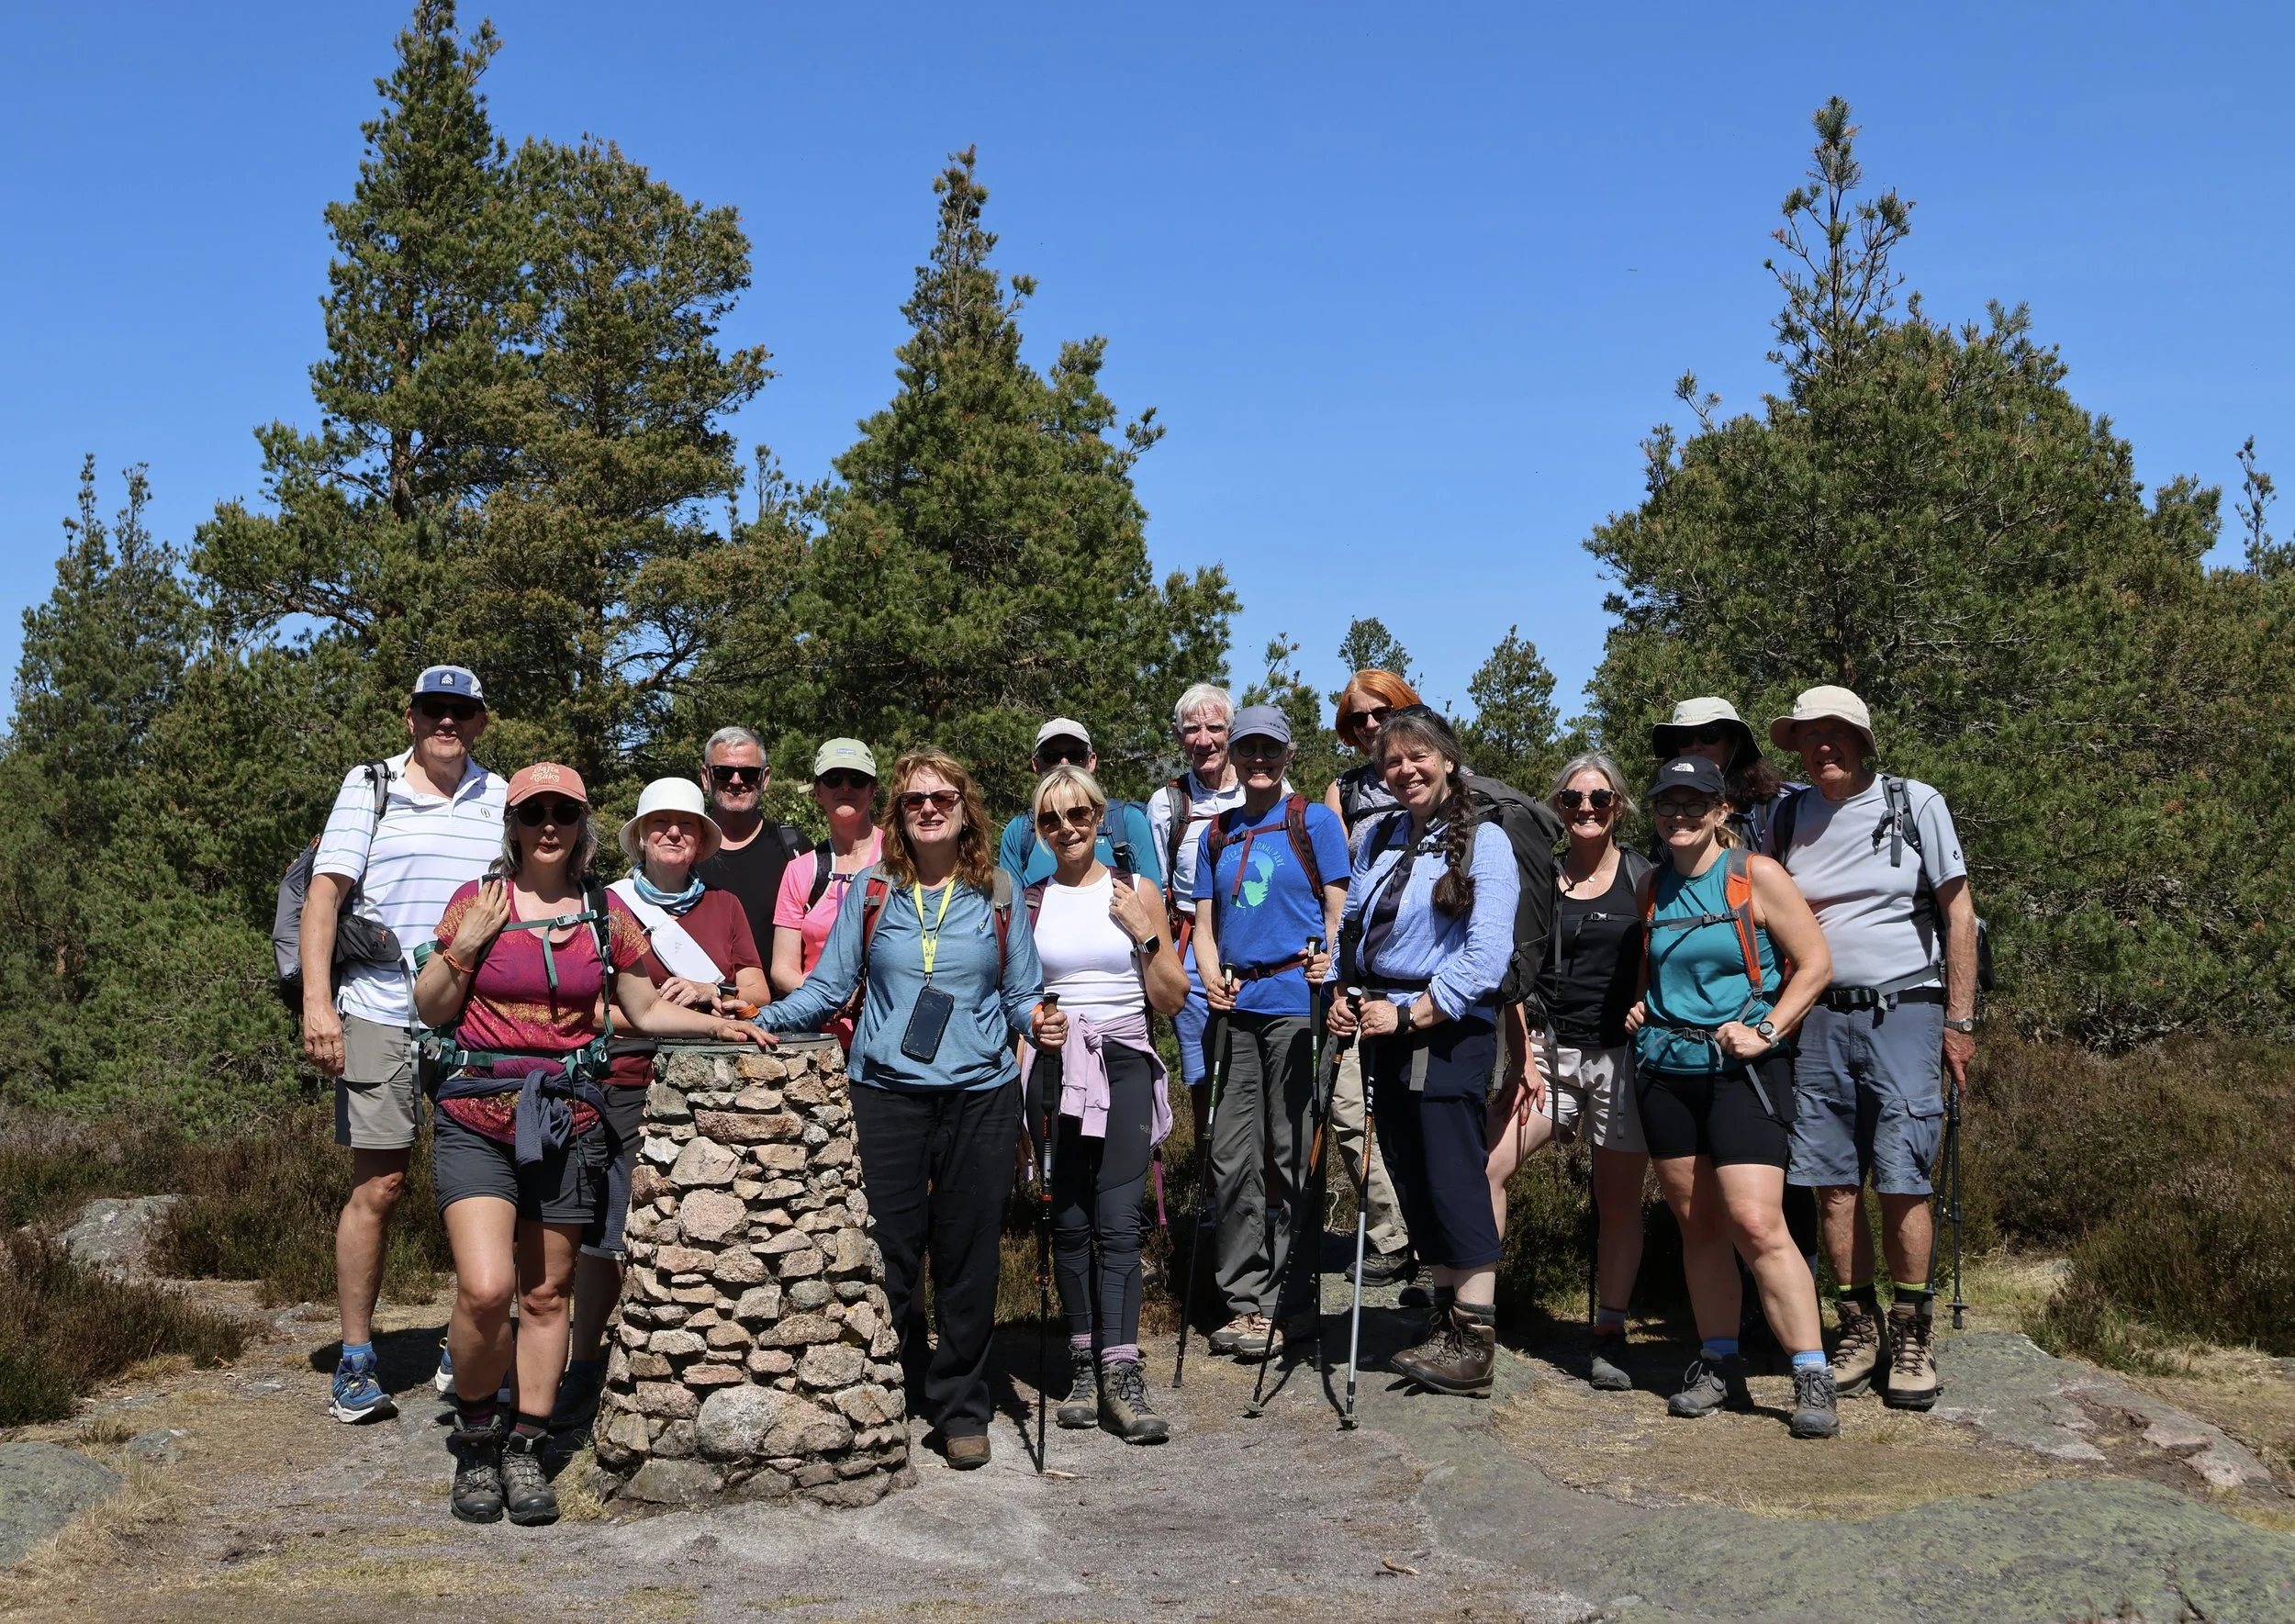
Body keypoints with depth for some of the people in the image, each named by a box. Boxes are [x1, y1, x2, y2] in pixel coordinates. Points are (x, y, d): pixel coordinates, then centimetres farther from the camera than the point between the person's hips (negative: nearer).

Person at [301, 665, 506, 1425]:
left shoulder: (503, 799, 10)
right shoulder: (369, 786, 3)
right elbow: (325, 892, -2)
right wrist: (316, 1001, -11)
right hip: (380, 1014, -2)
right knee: (378, 1186, -1)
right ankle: (356, 1361, 9)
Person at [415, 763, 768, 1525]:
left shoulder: (606, 913, 8)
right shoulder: (477, 900, 2)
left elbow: (646, 1009, 17)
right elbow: (430, 1009, 5)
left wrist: (717, 1024, 4)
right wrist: (467, 943, -8)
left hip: (567, 1121, 2)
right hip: (477, 1117, -2)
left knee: (546, 1294, 6)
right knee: (485, 1288, -15)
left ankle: (526, 1449, 19)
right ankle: (475, 1439, 8)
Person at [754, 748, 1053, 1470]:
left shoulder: (997, 895, 8)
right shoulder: (871, 891, 6)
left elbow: (1022, 994, 10)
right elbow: (828, 987, 5)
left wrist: (1037, 1020, -12)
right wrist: (760, 1022, -10)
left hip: (981, 1094, 0)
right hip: (886, 1093, 0)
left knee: (968, 1255, 5)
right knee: (886, 1254, 0)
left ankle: (960, 1406, 18)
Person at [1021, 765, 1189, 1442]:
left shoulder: (1136, 891, 6)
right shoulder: (1027, 900, 8)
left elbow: (1170, 1000, 4)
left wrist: (1145, 934, -6)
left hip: (1124, 1064, -1)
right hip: (1053, 1067, 1)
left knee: (1118, 1221, -13)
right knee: (1068, 1222, 2)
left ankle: (1120, 1374, -16)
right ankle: (1083, 1367, 11)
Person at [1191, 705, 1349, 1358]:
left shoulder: (1314, 820, 4)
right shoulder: (1216, 834, 16)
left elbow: (1339, 909, 0)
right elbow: (1205, 922, 16)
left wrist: (1329, 962, -20)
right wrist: (1213, 978, -3)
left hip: (1298, 1002, -4)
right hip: (1239, 1007, 4)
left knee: (1294, 1152, 0)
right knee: (1232, 1155, 4)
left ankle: (1291, 1296, 10)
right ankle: (1246, 1299, 12)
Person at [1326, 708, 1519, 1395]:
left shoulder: (1483, 842, -6)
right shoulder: (1378, 839, 13)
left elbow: (1487, 954, -14)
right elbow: (1351, 927, 18)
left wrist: (1410, 1013, -16)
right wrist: (1342, 997, 1)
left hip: (1449, 1031, -7)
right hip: (1385, 1030, 7)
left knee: (1454, 1178, -9)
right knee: (1413, 1182, 10)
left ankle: (1475, 1339, -5)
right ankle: (1448, 1316, 20)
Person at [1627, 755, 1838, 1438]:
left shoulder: (1755, 876, -4)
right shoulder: (1653, 888, 11)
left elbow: (1816, 961, -5)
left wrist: (1766, 1033, -12)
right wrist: (1639, 1009, 6)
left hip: (1740, 1070, -5)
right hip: (1666, 1070, 5)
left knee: (1756, 1223, -15)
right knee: (1697, 1223, 8)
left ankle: (1813, 1379, -11)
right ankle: (1718, 1366, 17)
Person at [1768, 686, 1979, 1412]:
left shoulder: (1915, 804, 0)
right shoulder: (1788, 816, 8)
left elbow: (1958, 910, 2)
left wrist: (1960, 1020, -2)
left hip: (1904, 1009, -3)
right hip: (1820, 1018, 3)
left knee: (1902, 1182, -7)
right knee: (1834, 1185, 2)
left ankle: (1913, 1338, 6)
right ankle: (1859, 1332, 14)